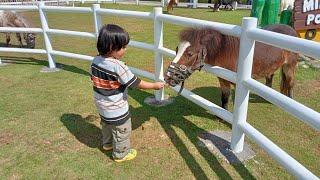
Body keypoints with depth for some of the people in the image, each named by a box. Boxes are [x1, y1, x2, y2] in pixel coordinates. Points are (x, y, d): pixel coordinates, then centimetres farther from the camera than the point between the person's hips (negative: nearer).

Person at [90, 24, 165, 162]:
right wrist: (154, 85, -12)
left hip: (101, 105, 8)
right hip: (116, 109, -8)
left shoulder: (95, 61, -8)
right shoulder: (118, 66, -31)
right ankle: (121, 154, 35)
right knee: (122, 131, 15)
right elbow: (136, 84, -25)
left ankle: (107, 143, 56)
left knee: (106, 124, 32)